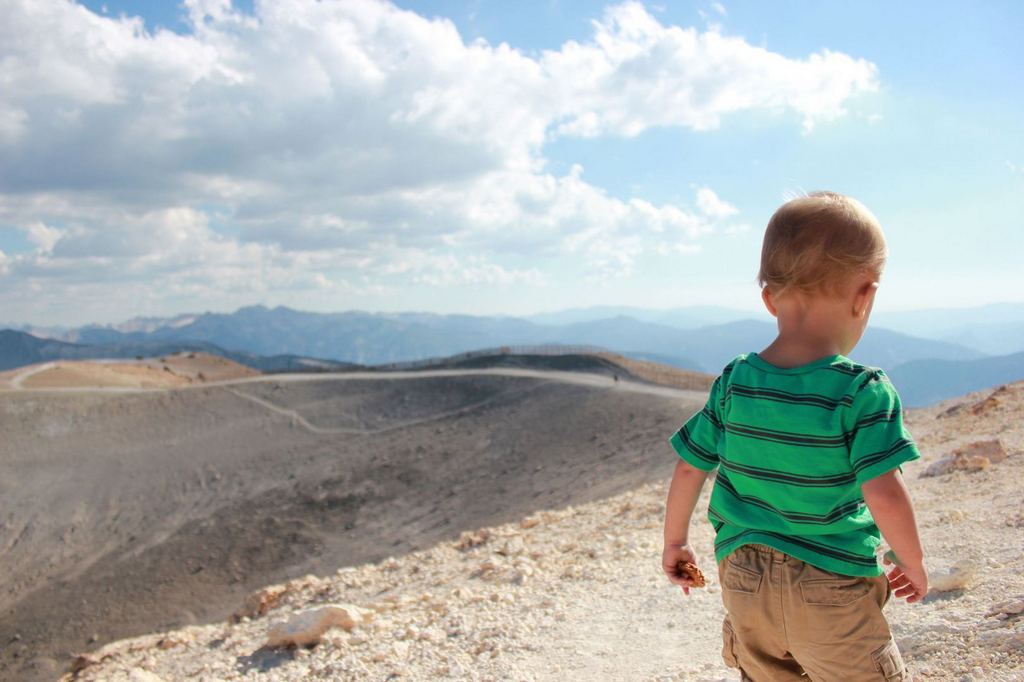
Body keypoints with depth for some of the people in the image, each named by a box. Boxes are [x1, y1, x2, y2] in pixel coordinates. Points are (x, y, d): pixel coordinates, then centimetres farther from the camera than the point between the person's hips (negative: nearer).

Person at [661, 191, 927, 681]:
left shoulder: (733, 382, -4)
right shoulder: (864, 392, -17)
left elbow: (688, 471, 1)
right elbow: (884, 496, -21)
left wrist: (675, 542, 15)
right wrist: (912, 563, -2)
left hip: (745, 583, 5)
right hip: (832, 590, -4)